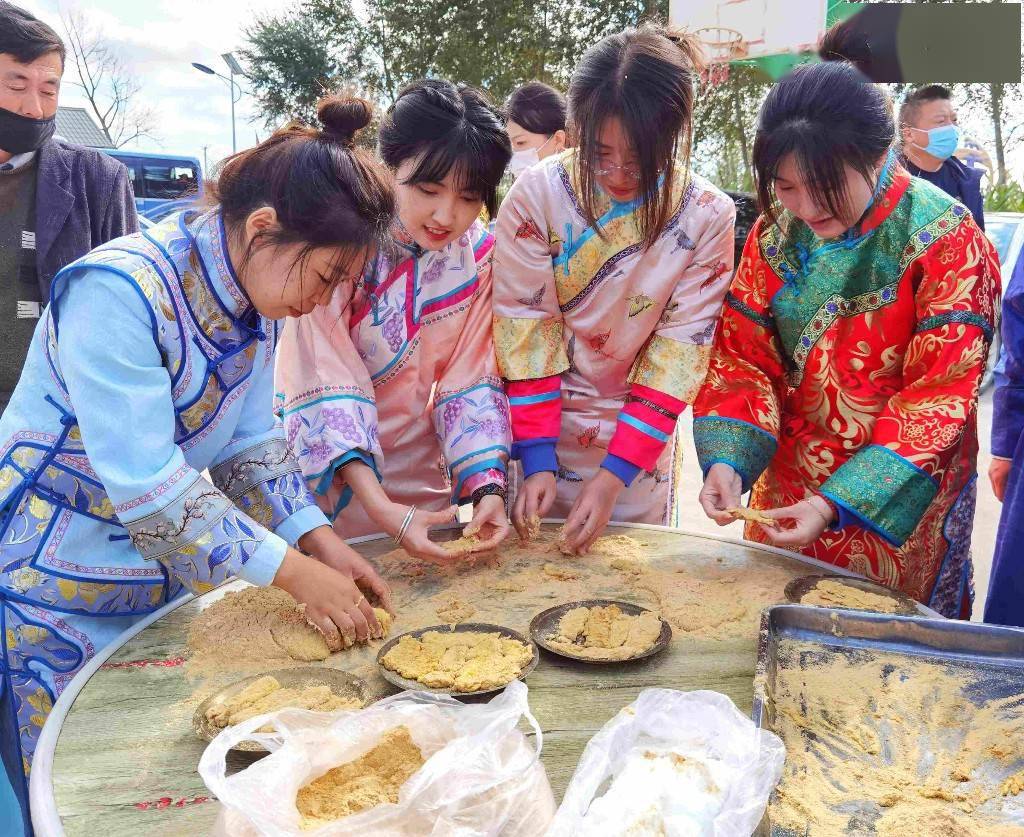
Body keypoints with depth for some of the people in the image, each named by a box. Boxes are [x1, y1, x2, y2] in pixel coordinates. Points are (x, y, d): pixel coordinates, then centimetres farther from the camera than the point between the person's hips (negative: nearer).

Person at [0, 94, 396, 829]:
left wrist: (318, 538, -10)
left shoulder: (258, 296, -2)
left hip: (164, 576, 7)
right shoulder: (118, 291, -27)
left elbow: (251, 440, 3)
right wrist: (291, 570, -26)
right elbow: (145, 483, -30)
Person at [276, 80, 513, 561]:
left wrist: (487, 485, -20)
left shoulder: (478, 255, -9)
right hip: (327, 471, -3)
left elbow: (469, 381, -7)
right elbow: (326, 384, -24)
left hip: (419, 476, 4)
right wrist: (377, 505, -32)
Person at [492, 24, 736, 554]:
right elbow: (524, 331, -12)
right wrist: (536, 459, -16)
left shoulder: (708, 216, -13)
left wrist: (616, 473, -18)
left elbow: (680, 351, -13)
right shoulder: (538, 194, -15)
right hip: (542, 435, 0)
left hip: (642, 438, 1)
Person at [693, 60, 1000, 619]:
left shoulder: (944, 242, -17)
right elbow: (742, 356, -3)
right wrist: (726, 460, -19)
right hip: (785, 490, 4)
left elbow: (940, 397, -19)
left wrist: (837, 504, -27)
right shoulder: (776, 232, -5)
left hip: (897, 503, -3)